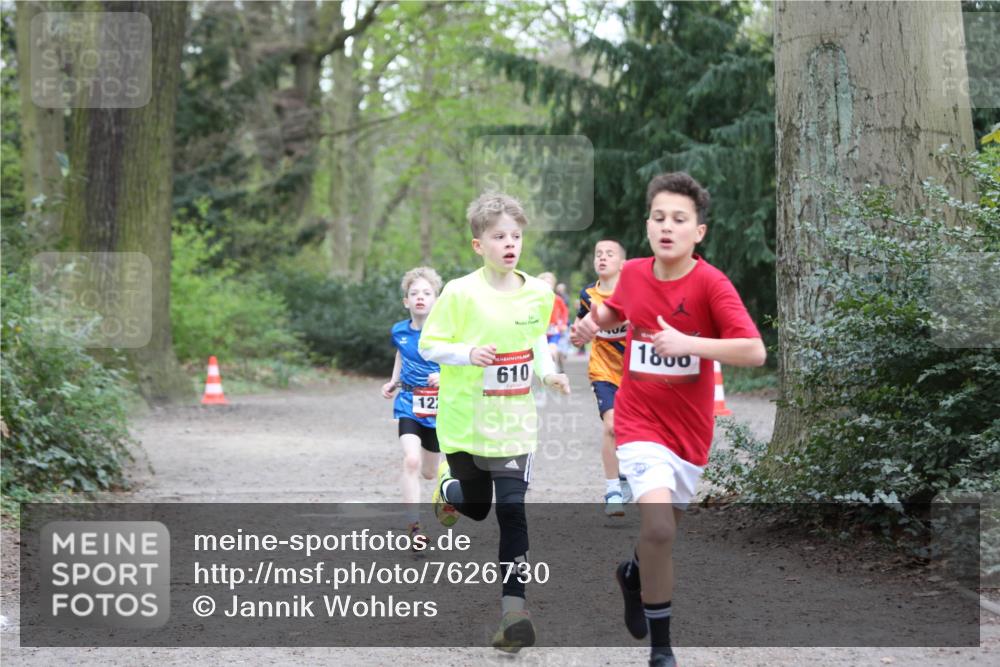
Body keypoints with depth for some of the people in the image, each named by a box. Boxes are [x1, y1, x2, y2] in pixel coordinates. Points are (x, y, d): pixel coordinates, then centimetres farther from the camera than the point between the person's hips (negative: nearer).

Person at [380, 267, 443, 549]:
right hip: (409, 405, 1)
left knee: (429, 472, 14)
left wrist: (445, 377, -26)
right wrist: (393, 383, 10)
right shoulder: (399, 331, -2)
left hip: (438, 408, -1)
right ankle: (414, 528, -18)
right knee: (411, 461, -22)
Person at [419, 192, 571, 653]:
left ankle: (514, 608, -8)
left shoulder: (538, 293, -1)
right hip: (465, 421, -2)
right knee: (476, 507, 13)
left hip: (513, 423, 2)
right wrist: (468, 353, -25)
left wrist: (547, 372, 1)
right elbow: (428, 345, -8)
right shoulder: (460, 293, -13)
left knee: (512, 512, -8)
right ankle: (448, 488, 50)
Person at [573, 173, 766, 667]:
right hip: (640, 422, 0)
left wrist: (687, 343, -33)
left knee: (662, 532, 17)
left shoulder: (711, 284, -15)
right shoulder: (633, 273, -3)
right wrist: (594, 321, 0)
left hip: (690, 430, 0)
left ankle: (634, 575, 55)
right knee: (658, 527, -22)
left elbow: (754, 351, -24)